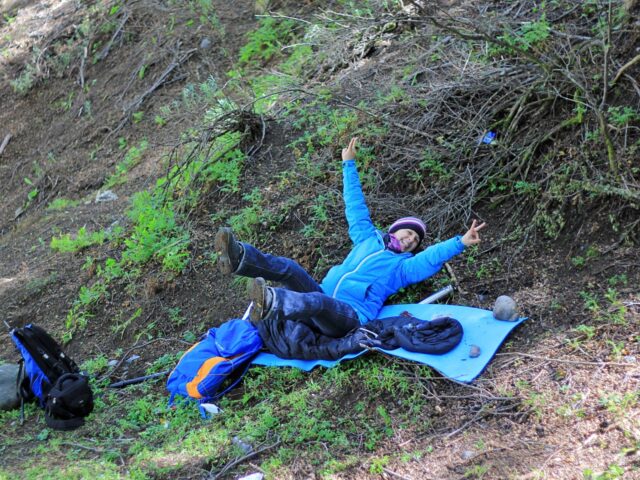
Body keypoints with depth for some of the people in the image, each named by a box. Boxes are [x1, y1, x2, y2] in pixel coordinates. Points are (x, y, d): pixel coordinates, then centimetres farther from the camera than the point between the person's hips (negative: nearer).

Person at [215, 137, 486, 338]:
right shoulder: (368, 238, 30)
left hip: (350, 316, -5)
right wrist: (349, 164, 33)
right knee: (287, 268, -22)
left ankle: (272, 304, -71)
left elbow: (433, 256, 2)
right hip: (323, 304, 5)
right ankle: (239, 258, -47)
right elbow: (356, 206, 32)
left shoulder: (406, 266, 20)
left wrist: (461, 242, -15)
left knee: (319, 301, -40)